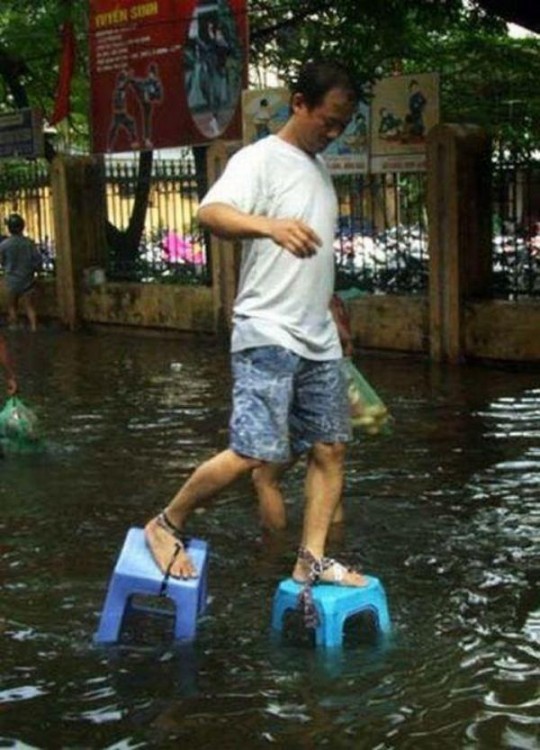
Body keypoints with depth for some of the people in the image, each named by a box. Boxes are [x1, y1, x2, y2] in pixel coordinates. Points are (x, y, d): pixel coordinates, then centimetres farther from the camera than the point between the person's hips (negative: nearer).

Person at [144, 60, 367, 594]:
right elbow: (209, 213, -27)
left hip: (319, 339, 9)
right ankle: (166, 526, 4)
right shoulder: (261, 158, -8)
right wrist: (269, 225, -46)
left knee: (330, 449, 6)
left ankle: (312, 560, 14)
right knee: (254, 452, -15)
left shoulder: (319, 167, 18)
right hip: (267, 334, -9)